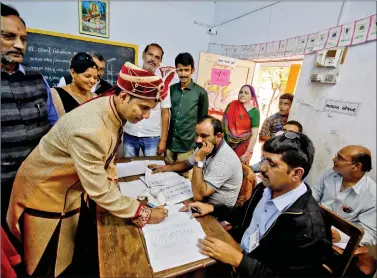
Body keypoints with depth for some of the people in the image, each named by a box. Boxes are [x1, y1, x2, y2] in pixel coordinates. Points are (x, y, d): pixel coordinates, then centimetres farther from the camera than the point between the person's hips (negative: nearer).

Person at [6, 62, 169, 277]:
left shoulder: (113, 110, -12)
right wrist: (143, 214, -24)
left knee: (72, 254, 24)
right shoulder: (89, 130, -39)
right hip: (45, 193, -7)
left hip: (74, 189, 7)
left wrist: (113, 180, -2)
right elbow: (99, 191, -32)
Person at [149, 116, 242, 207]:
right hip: (203, 198, 7)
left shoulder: (225, 159, -33)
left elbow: (198, 195, -34)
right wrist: (164, 168, 3)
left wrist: (199, 159, -35)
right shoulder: (204, 146, -5)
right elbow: (187, 163, 14)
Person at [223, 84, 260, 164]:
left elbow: (254, 135, -10)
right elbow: (223, 123, 7)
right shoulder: (231, 105, 1)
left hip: (242, 146, -2)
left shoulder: (254, 112, -7)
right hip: (226, 144, 2)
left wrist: (247, 153, -14)